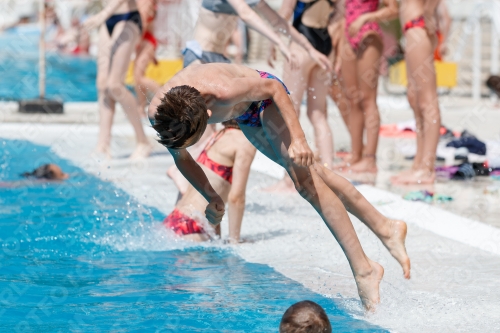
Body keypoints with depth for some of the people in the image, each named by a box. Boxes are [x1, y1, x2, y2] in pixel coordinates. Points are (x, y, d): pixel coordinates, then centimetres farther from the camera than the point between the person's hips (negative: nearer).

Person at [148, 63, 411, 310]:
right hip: (246, 118, 6)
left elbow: (274, 87, -27)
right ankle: (384, 228, 23)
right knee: (311, 172, 12)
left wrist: (298, 138, -33)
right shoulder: (157, 113, -30)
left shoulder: (222, 92, -46)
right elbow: (182, 158, -9)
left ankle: (363, 269, -14)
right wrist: (211, 197, -14)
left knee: (305, 180, -18)